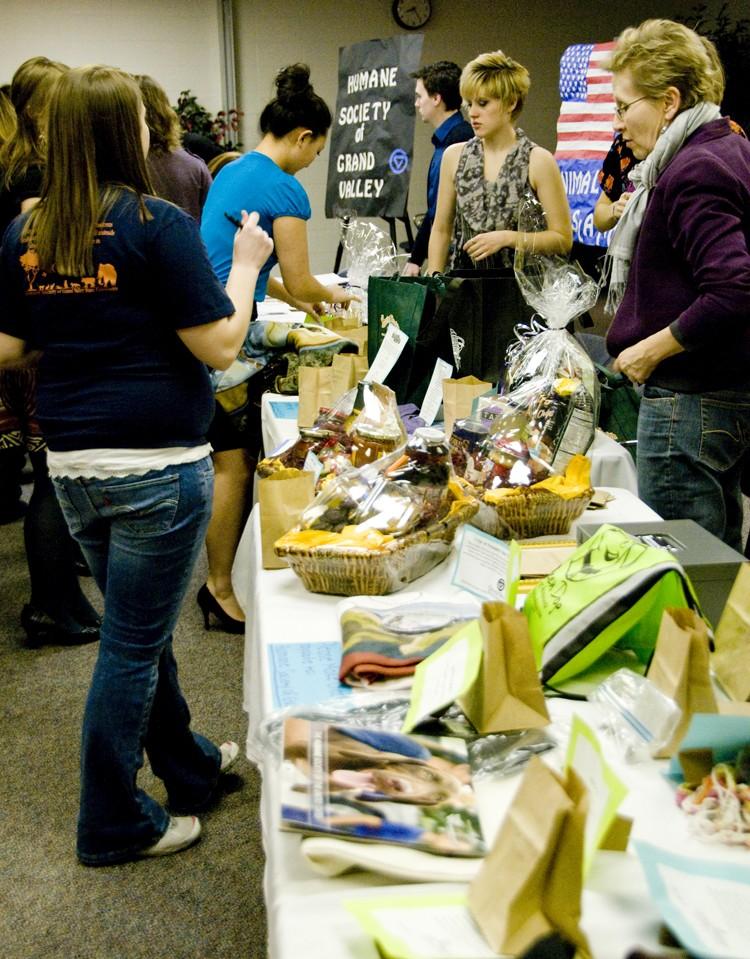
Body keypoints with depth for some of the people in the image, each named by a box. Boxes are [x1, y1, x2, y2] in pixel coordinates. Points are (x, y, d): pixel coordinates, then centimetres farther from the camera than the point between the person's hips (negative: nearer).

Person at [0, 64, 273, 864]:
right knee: (132, 641, 5)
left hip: (71, 463, 7)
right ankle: (111, 825, 21)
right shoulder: (158, 226, -13)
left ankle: (189, 767, 40)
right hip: (155, 465, -7)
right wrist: (246, 264, 1)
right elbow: (218, 347, -13)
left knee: (141, 623, 21)